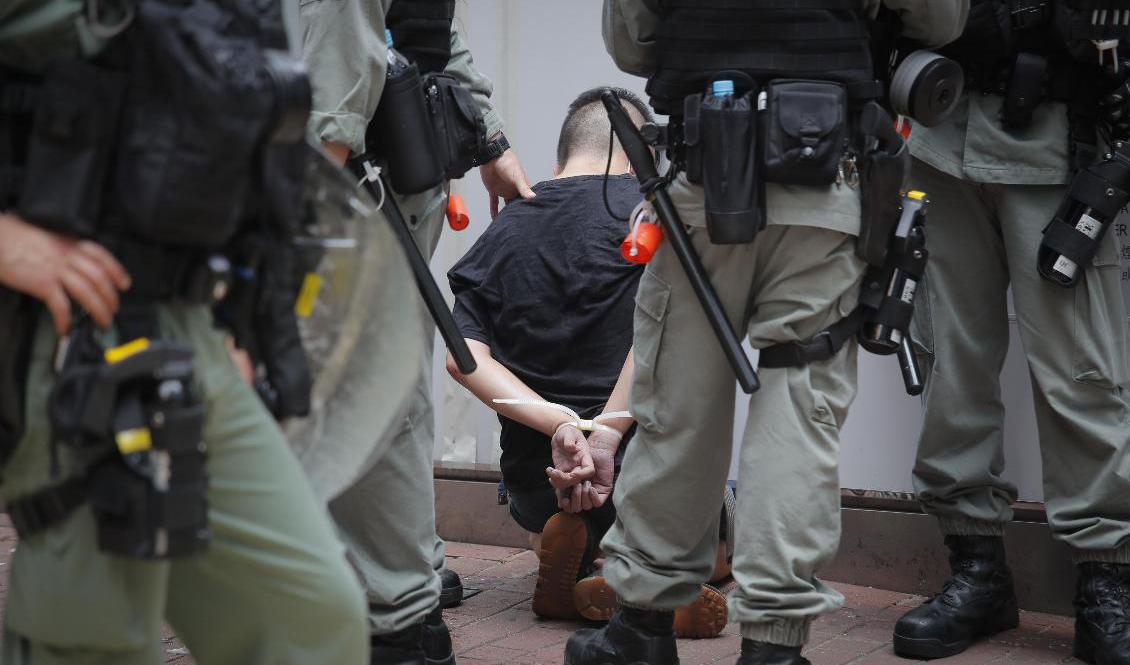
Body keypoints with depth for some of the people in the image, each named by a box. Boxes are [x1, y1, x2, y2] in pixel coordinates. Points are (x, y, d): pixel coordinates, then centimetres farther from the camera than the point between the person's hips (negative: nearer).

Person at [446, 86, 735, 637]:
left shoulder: (502, 233, 7)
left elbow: (463, 357, -9)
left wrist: (560, 425, -18)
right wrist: (606, 434, -25)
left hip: (537, 476, 3)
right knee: (720, 556, 30)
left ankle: (573, 562, 1)